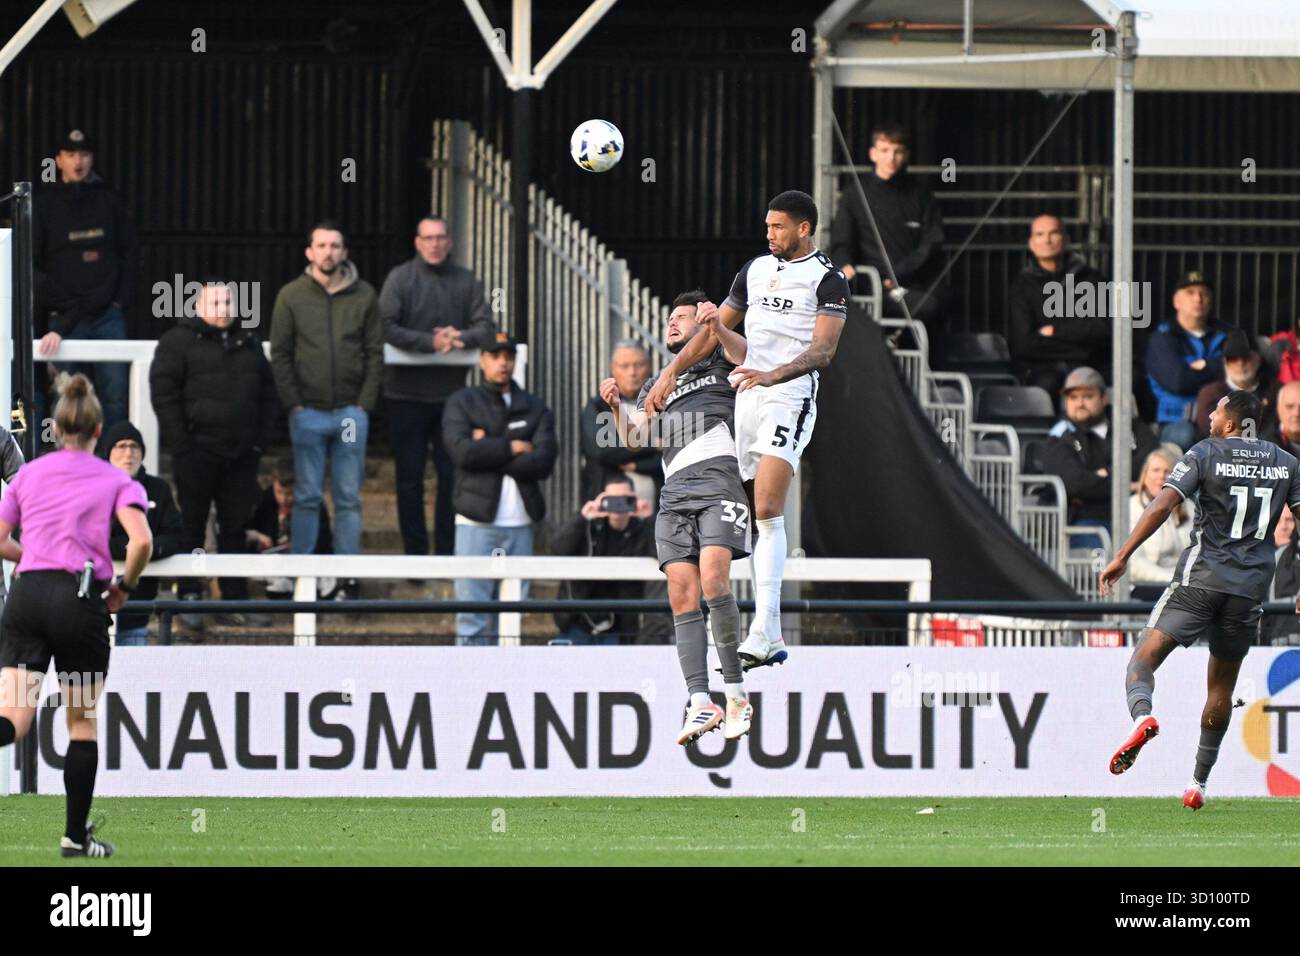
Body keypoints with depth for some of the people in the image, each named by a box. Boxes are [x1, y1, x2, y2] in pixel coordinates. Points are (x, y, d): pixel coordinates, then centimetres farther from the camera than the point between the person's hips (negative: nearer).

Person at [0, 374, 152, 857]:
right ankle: (76, 835, 17)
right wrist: (124, 586, 6)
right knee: (82, 722, 12)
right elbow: (141, 540, -11)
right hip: (81, 600, -2)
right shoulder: (115, 480, 5)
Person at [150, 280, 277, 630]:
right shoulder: (177, 342, -1)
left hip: (242, 454, 5)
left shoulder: (248, 342, 17)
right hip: (198, 452, -5)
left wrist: (262, 436, 10)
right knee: (192, 525, -2)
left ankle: (235, 603, 11)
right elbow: (164, 394, -6)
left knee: (235, 527, 7)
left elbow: (267, 390, 22)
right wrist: (180, 443, -13)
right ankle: (189, 598, 3)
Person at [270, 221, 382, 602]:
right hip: (308, 411, -1)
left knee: (349, 498, 4)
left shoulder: (364, 296, 4)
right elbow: (280, 354, 2)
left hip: (352, 411, 1)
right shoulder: (292, 296, 2)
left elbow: (375, 354, 5)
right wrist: (293, 403, -6)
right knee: (307, 497, 2)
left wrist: (365, 403, -3)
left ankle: (348, 576, 8)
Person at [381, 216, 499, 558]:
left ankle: (447, 552, 9)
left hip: (450, 392, 2)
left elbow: (487, 329, 2)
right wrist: (431, 342, -20)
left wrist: (462, 337, -19)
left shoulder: (465, 281, 6)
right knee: (410, 477, 3)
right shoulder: (400, 278, -2)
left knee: (452, 474, 3)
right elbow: (387, 328, -12)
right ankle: (415, 553, 10)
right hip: (407, 394, -2)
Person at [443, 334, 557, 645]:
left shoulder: (534, 408, 13)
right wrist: (512, 448, -5)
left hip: (520, 524, 2)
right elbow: (462, 450, -11)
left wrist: (488, 449, -7)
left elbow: (544, 461, -3)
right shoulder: (462, 403, 8)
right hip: (477, 522, -2)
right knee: (472, 613, -8)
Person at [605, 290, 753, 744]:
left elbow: (750, 356, -7)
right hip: (675, 490, 5)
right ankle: (700, 703, -12)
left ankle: (736, 693, -14)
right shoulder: (658, 386, 30)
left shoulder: (720, 356, 16)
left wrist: (717, 327, -25)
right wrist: (616, 407, -1)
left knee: (713, 582, -22)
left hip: (719, 479, -5)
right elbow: (633, 438, 18)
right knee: (682, 596, -8)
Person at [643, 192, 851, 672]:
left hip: (790, 398, -7)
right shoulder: (755, 269, 18)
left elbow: (822, 352, -12)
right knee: (754, 517, 4)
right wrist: (671, 372, 12)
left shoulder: (827, 279, -2)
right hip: (745, 398, 7)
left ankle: (763, 628, -26)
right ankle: (770, 639, 7)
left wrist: (772, 376, -27)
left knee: (767, 511, -20)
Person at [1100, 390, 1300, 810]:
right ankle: (1199, 782, 18)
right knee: (1222, 685, 16)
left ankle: (1142, 715, -37)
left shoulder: (1204, 455, -2)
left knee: (1143, 660, -4)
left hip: (1200, 578, -4)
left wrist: (1122, 556, -10)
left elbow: (1162, 506, -11)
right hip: (1251, 587, 4)